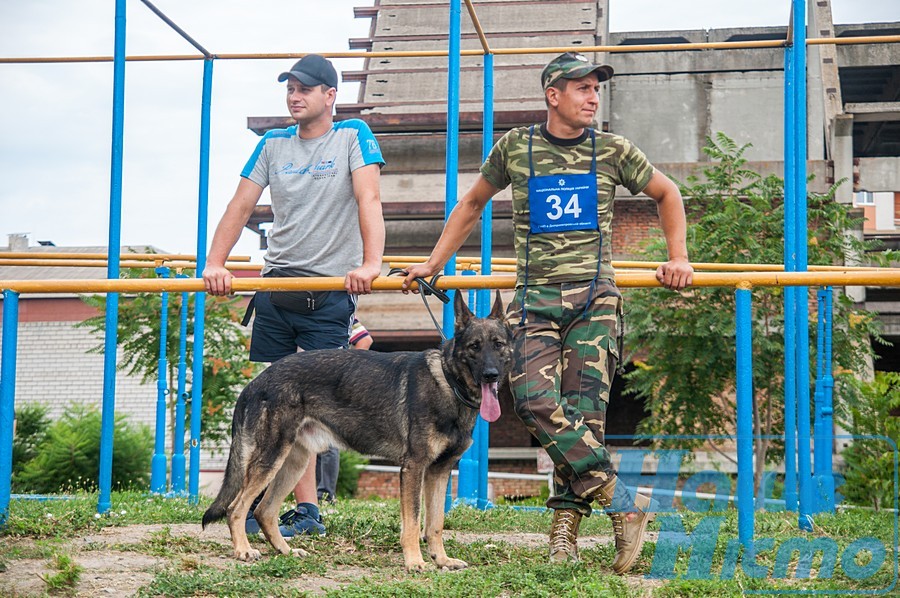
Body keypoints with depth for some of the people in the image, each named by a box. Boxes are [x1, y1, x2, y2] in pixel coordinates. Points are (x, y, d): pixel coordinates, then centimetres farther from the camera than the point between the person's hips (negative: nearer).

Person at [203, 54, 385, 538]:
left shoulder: (352, 136, 0)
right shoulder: (273, 144, 13)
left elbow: (368, 200, -13)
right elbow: (241, 206, 7)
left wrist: (370, 263, -28)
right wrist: (214, 264, -7)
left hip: (330, 292, -5)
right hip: (276, 285, 5)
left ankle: (306, 511, -2)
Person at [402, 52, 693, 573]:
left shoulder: (612, 151, 7)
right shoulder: (515, 148, 8)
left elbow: (667, 194, 22)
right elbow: (472, 204, 24)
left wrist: (679, 258, 13)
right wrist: (434, 262, 22)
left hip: (594, 296, 0)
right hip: (535, 297, 0)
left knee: (582, 409, -9)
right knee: (535, 399, -19)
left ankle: (567, 519, 0)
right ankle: (623, 501, -16)